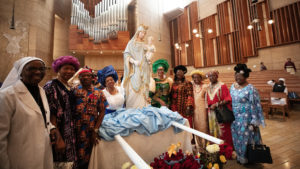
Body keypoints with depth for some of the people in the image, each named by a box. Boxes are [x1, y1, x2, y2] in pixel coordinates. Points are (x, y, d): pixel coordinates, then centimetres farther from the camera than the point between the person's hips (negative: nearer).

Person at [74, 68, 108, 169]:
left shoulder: (98, 93, 3)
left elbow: (102, 111, -1)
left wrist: (95, 130, -6)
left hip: (90, 131, 1)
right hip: (75, 130, -1)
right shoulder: (74, 91, 1)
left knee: (86, 156, 13)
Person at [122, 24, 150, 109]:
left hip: (144, 70, 5)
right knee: (134, 90, -10)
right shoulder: (132, 43, 7)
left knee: (143, 90, 1)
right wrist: (134, 61, -20)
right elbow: (126, 54, -4)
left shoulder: (144, 45, 21)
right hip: (135, 70, -4)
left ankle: (142, 108, 6)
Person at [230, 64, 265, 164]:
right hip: (234, 118, 6)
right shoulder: (233, 86, 3)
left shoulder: (250, 89, -15)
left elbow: (254, 106, -13)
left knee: (245, 137, 9)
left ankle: (246, 158, 33)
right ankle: (239, 156, 39)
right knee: (236, 137, 17)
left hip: (245, 119, -5)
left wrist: (254, 122, -13)